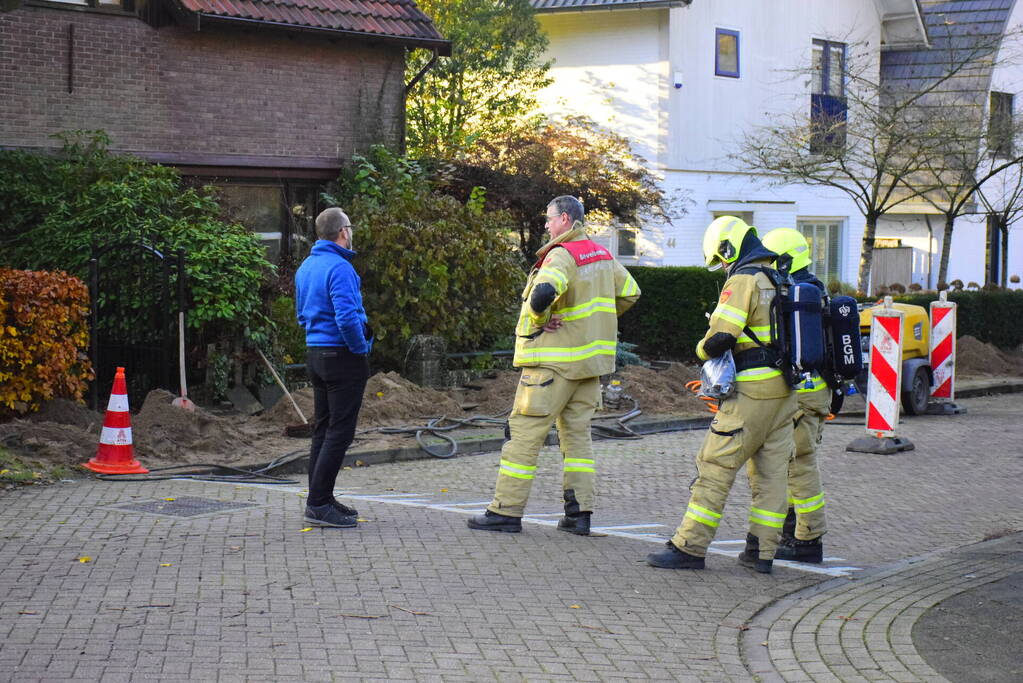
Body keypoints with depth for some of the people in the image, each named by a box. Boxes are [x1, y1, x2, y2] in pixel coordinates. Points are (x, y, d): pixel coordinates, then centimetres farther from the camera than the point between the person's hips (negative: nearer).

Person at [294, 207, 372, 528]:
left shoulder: (306, 267, 12)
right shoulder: (339, 267, -17)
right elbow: (347, 317, -26)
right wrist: (361, 347, -10)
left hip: (315, 354, 9)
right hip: (342, 357, -9)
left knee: (323, 430, 14)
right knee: (339, 432, -6)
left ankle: (320, 500, 19)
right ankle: (319, 504, -7)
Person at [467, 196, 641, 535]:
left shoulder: (562, 255, -15)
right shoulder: (603, 255, 12)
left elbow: (544, 292, -33)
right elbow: (630, 293, 23)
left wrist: (539, 320, -15)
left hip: (554, 360, -8)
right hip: (590, 357, 8)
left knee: (525, 431, -4)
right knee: (577, 433, 12)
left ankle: (506, 510, -3)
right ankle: (579, 513, 9)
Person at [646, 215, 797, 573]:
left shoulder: (743, 280, -12)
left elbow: (720, 337, -19)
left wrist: (703, 349, 0)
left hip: (751, 394, -8)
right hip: (784, 392, 8)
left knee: (716, 468, -5)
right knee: (771, 473, 10)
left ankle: (690, 547, -3)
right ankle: (762, 551, 13)